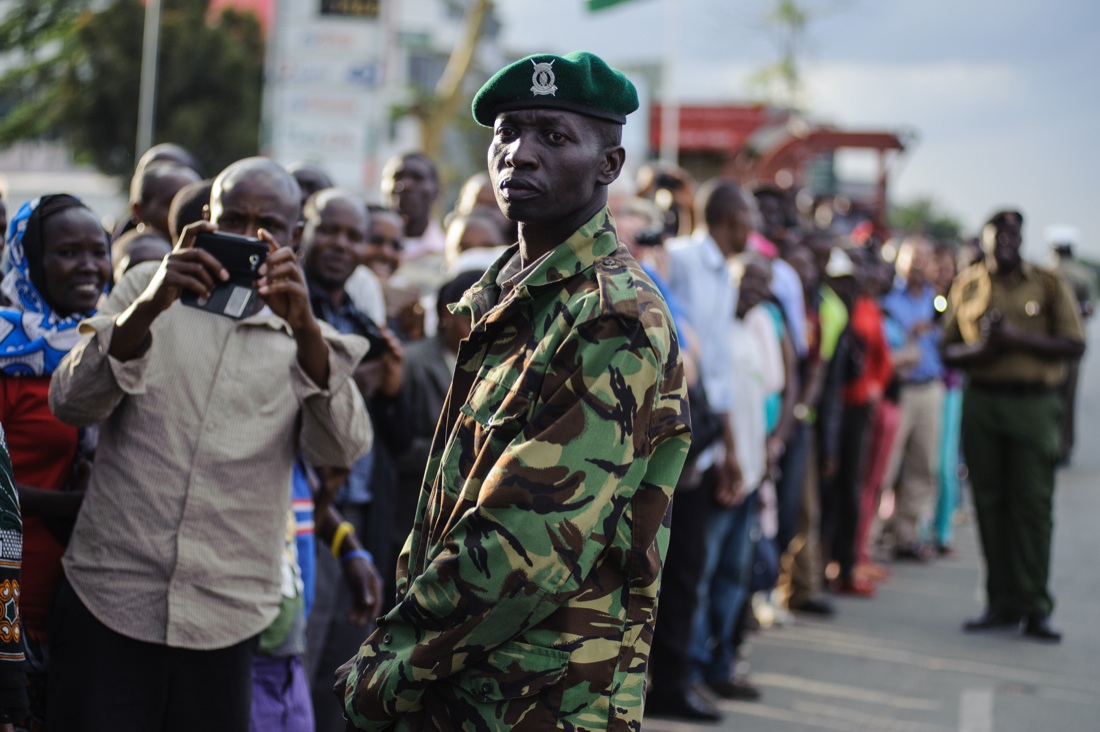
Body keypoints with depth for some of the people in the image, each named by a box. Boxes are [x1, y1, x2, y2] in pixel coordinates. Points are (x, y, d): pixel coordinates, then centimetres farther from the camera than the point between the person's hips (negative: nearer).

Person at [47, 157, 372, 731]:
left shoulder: (305, 340, 10)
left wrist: (305, 329, -24)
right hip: (106, 596, -1)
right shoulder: (147, 288, 9)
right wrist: (148, 308, -21)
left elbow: (341, 449, -8)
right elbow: (70, 404, -5)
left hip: (225, 619, 1)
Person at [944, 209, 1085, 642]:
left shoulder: (1048, 285, 4)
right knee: (990, 504, 4)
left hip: (1033, 403, -2)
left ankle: (1034, 606, -1)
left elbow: (1074, 345, -3)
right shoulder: (967, 286, 11)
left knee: (1033, 504, -6)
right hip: (981, 400, 2)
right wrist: (982, 350, -10)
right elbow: (949, 350, 11)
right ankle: (1002, 602, 12)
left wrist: (1019, 338, -14)